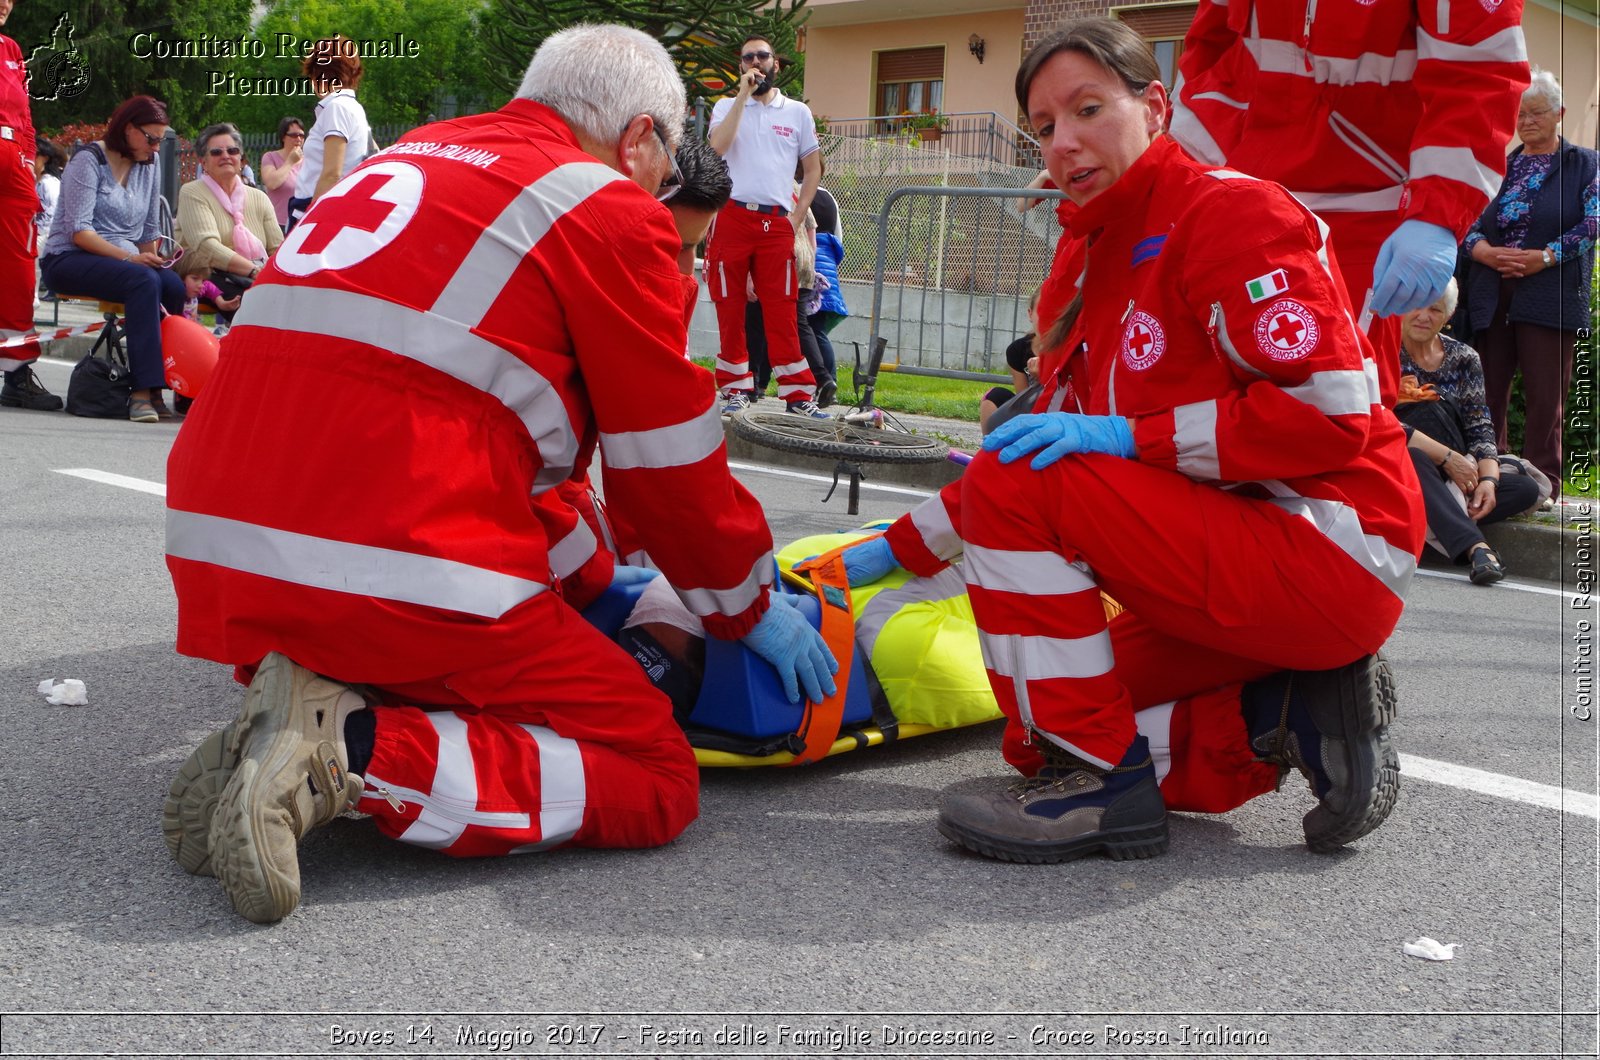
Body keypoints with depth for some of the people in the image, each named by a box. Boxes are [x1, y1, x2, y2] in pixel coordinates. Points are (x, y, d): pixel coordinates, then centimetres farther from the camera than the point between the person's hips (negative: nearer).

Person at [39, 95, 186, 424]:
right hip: (69, 260, -6)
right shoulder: (88, 160, -5)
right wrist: (128, 257, -23)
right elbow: (78, 231, -14)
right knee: (145, 282, -36)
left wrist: (153, 257, -4)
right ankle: (143, 388, -40)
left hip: (128, 260, 6)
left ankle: (155, 389, -28)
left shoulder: (149, 166, 15)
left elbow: (150, 230, 16)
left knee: (173, 285, -28)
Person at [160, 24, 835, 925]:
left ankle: (304, 730, 4)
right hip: (395, 582, -8)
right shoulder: (613, 211, 0)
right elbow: (671, 466, 5)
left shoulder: (417, 158, 23)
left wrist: (604, 589, 33)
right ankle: (358, 753, -14)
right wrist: (755, 613, 23)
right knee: (655, 781, 4)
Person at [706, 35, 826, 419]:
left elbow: (813, 168, 14)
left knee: (781, 310, -3)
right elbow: (717, 145, -11)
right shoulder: (726, 106, 10)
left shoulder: (797, 112, 12)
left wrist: (798, 216, 3)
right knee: (729, 307, 2)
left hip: (776, 222, 0)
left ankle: (799, 394, -2)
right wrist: (744, 94, -9)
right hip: (731, 216, 0)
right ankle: (736, 388, 10)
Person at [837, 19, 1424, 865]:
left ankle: (1097, 781, -14)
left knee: (1017, 482, -20)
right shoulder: (1110, 262, 17)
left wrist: (1125, 436, -21)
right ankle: (1292, 716, 4)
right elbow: (1043, 441, 19)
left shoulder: (1230, 211, -11)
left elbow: (1330, 413, -21)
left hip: (1332, 555, -10)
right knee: (1043, 735, 10)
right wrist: (895, 551, 16)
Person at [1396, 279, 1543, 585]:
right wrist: (1448, 457, -24)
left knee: (1526, 489, -15)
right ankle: (1475, 546, -44)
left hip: (1454, 478, 5)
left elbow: (1480, 429, 0)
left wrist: (1488, 479, -19)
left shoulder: (1464, 358, 6)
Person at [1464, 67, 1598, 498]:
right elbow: (1469, 224, 13)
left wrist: (1545, 257, -16)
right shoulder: (1501, 165, 17)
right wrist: (1483, 251, -9)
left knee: (1545, 396, -3)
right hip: (1493, 294, 4)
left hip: (1550, 296, -3)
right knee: (1488, 392, 3)